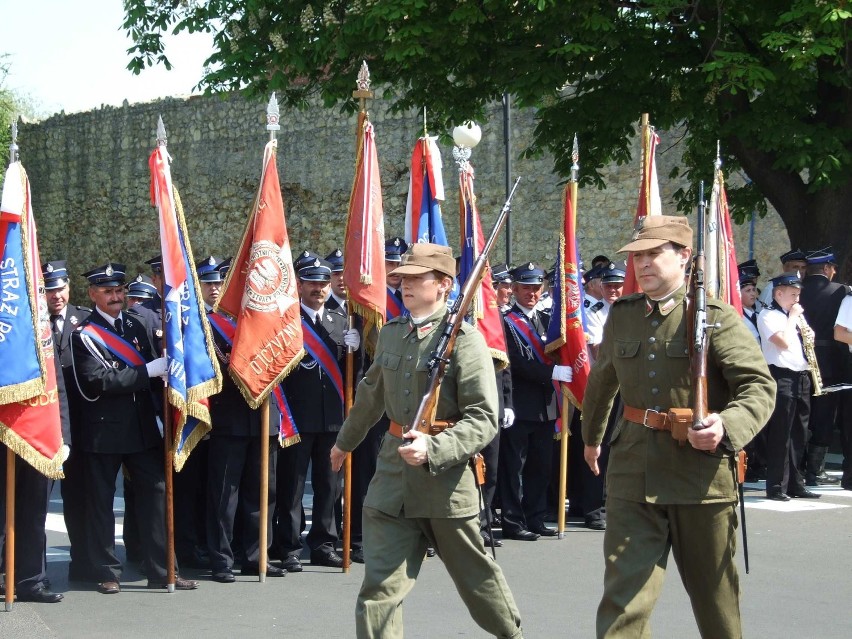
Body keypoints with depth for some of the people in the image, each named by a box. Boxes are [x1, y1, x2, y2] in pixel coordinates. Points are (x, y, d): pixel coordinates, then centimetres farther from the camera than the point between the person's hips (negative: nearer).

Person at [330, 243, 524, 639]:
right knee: (379, 584, -4)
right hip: (393, 473, 5)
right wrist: (345, 441, 37)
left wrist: (433, 449, -27)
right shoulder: (391, 333, 8)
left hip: (446, 474, -4)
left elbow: (484, 419, -16)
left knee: (475, 574, 14)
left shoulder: (464, 339, -11)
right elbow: (372, 394, 25)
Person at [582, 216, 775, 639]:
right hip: (634, 472, 3)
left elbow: (760, 386, -14)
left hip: (701, 469, -3)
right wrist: (591, 437, 38)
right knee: (624, 591, -6)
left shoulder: (716, 317, -7)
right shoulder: (622, 315, 8)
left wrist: (728, 427, -33)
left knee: (713, 589, 14)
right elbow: (602, 381, 25)